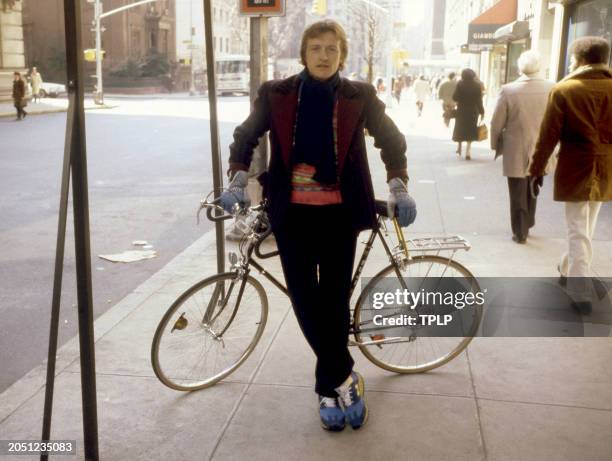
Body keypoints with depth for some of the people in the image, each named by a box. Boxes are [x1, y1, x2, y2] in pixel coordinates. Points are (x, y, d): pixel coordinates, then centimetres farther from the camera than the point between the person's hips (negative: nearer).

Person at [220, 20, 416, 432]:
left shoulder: (360, 96, -1)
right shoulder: (276, 94, 1)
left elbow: (391, 140, 6)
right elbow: (246, 136, 9)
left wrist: (399, 187, -6)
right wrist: (238, 180, -6)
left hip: (339, 212, -1)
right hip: (292, 212, 1)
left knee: (334, 299, 3)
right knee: (304, 300, 2)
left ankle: (330, 387, 21)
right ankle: (344, 378, 20)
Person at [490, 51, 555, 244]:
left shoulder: (508, 90, -15)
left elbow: (497, 124, -10)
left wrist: (496, 145, 5)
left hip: (515, 153, -3)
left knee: (518, 196, 9)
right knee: (532, 193, 22)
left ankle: (520, 232, 15)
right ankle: (526, 225, 36)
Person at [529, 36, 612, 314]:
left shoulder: (564, 90, -9)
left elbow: (548, 135, -9)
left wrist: (537, 170, -1)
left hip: (576, 168, -4)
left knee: (578, 231, 3)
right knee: (586, 227, 21)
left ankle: (581, 292, 1)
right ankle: (568, 271, 38)